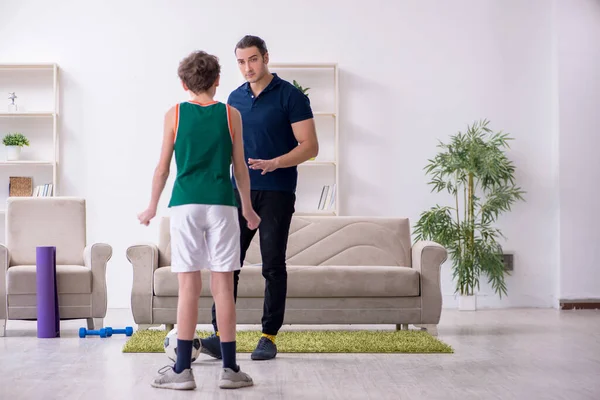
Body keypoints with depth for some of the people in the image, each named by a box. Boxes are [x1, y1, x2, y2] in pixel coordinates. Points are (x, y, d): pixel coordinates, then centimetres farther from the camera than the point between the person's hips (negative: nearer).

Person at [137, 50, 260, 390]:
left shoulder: (175, 115, 4)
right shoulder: (231, 114, 5)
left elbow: (163, 168, 5)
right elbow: (240, 168, 7)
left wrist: (152, 207, 18)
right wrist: (248, 208, 19)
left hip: (186, 205, 0)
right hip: (222, 204, 0)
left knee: (189, 287, 1)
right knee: (223, 287, 2)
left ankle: (182, 369, 3)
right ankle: (230, 369, 7)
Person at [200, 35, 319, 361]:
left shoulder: (290, 95, -6)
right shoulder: (235, 98, 11)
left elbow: (309, 146, -11)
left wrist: (274, 163, -24)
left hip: (277, 193, -5)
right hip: (240, 191, 5)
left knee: (273, 265, 0)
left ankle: (269, 337, 9)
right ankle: (221, 334, 1)